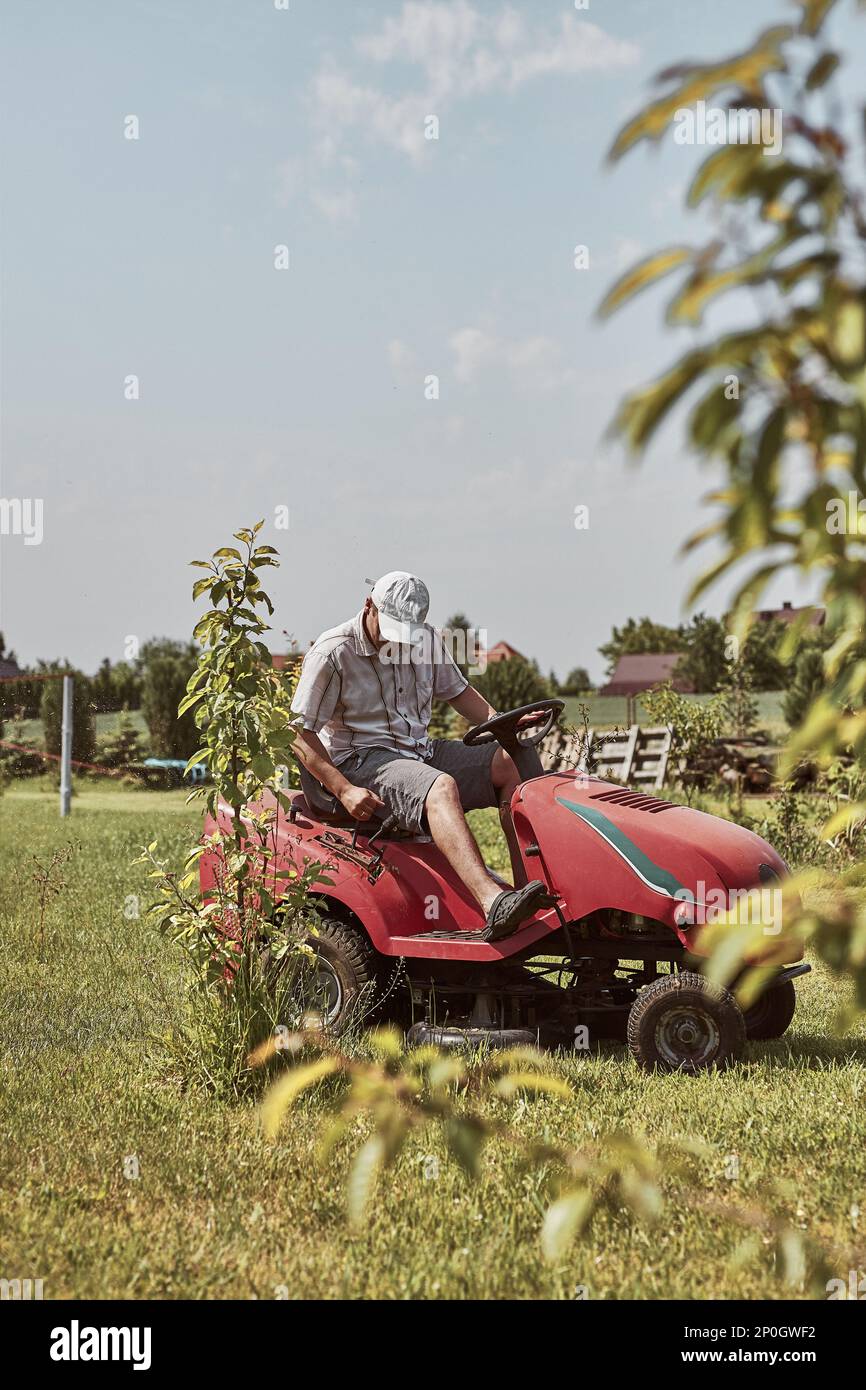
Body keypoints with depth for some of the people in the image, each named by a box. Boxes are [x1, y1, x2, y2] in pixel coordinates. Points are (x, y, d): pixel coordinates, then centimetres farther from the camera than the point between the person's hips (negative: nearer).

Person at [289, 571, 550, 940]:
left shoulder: (427, 640, 8)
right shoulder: (332, 653, -11)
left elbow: (457, 691, 21)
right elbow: (299, 733, -11)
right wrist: (344, 790, -22)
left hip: (420, 751, 7)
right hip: (360, 762, -7)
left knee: (512, 763, -10)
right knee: (441, 787, -36)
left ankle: (529, 885, -19)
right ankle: (493, 905, -53)